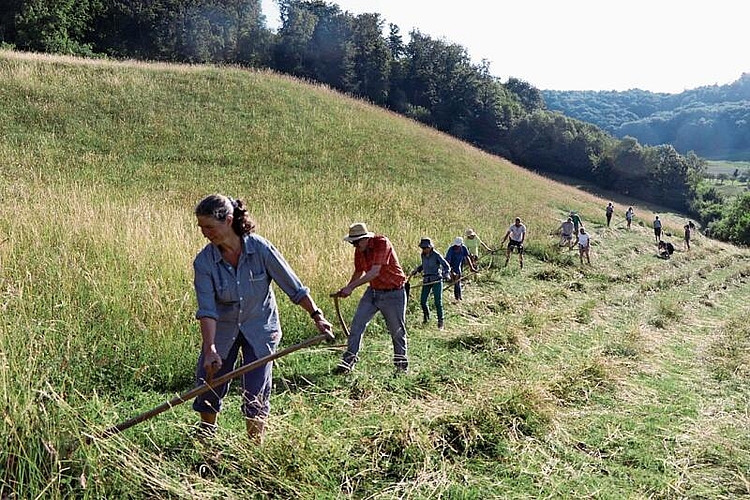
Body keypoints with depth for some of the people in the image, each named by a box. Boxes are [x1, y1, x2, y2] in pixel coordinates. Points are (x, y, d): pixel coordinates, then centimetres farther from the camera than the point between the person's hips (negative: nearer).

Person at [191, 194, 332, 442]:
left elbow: (293, 286, -13)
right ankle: (205, 441, 34)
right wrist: (209, 349, -30)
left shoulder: (261, 249, -21)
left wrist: (317, 316, -10)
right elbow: (207, 309, -22)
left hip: (260, 328, -2)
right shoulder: (204, 261, -17)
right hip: (222, 330, 2)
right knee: (209, 387, 8)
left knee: (256, 393, 1)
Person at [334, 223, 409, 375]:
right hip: (373, 291, 6)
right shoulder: (359, 250, 0)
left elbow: (374, 272, -29)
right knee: (357, 324, -6)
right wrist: (346, 289, 2)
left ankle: (401, 364, 21)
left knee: (397, 331, 5)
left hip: (393, 293, -6)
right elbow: (359, 272, 16)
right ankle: (349, 360, -2)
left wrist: (351, 287, -28)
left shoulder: (382, 243, -22)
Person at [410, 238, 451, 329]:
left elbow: (446, 266, -8)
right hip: (426, 280, 5)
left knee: (438, 302, -6)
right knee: (422, 301, 0)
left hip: (436, 280, -5)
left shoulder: (436, 255, -9)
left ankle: (440, 322, 3)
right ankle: (426, 318, 25)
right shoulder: (423, 255, 8)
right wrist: (415, 271, 24)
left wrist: (446, 275, -23)